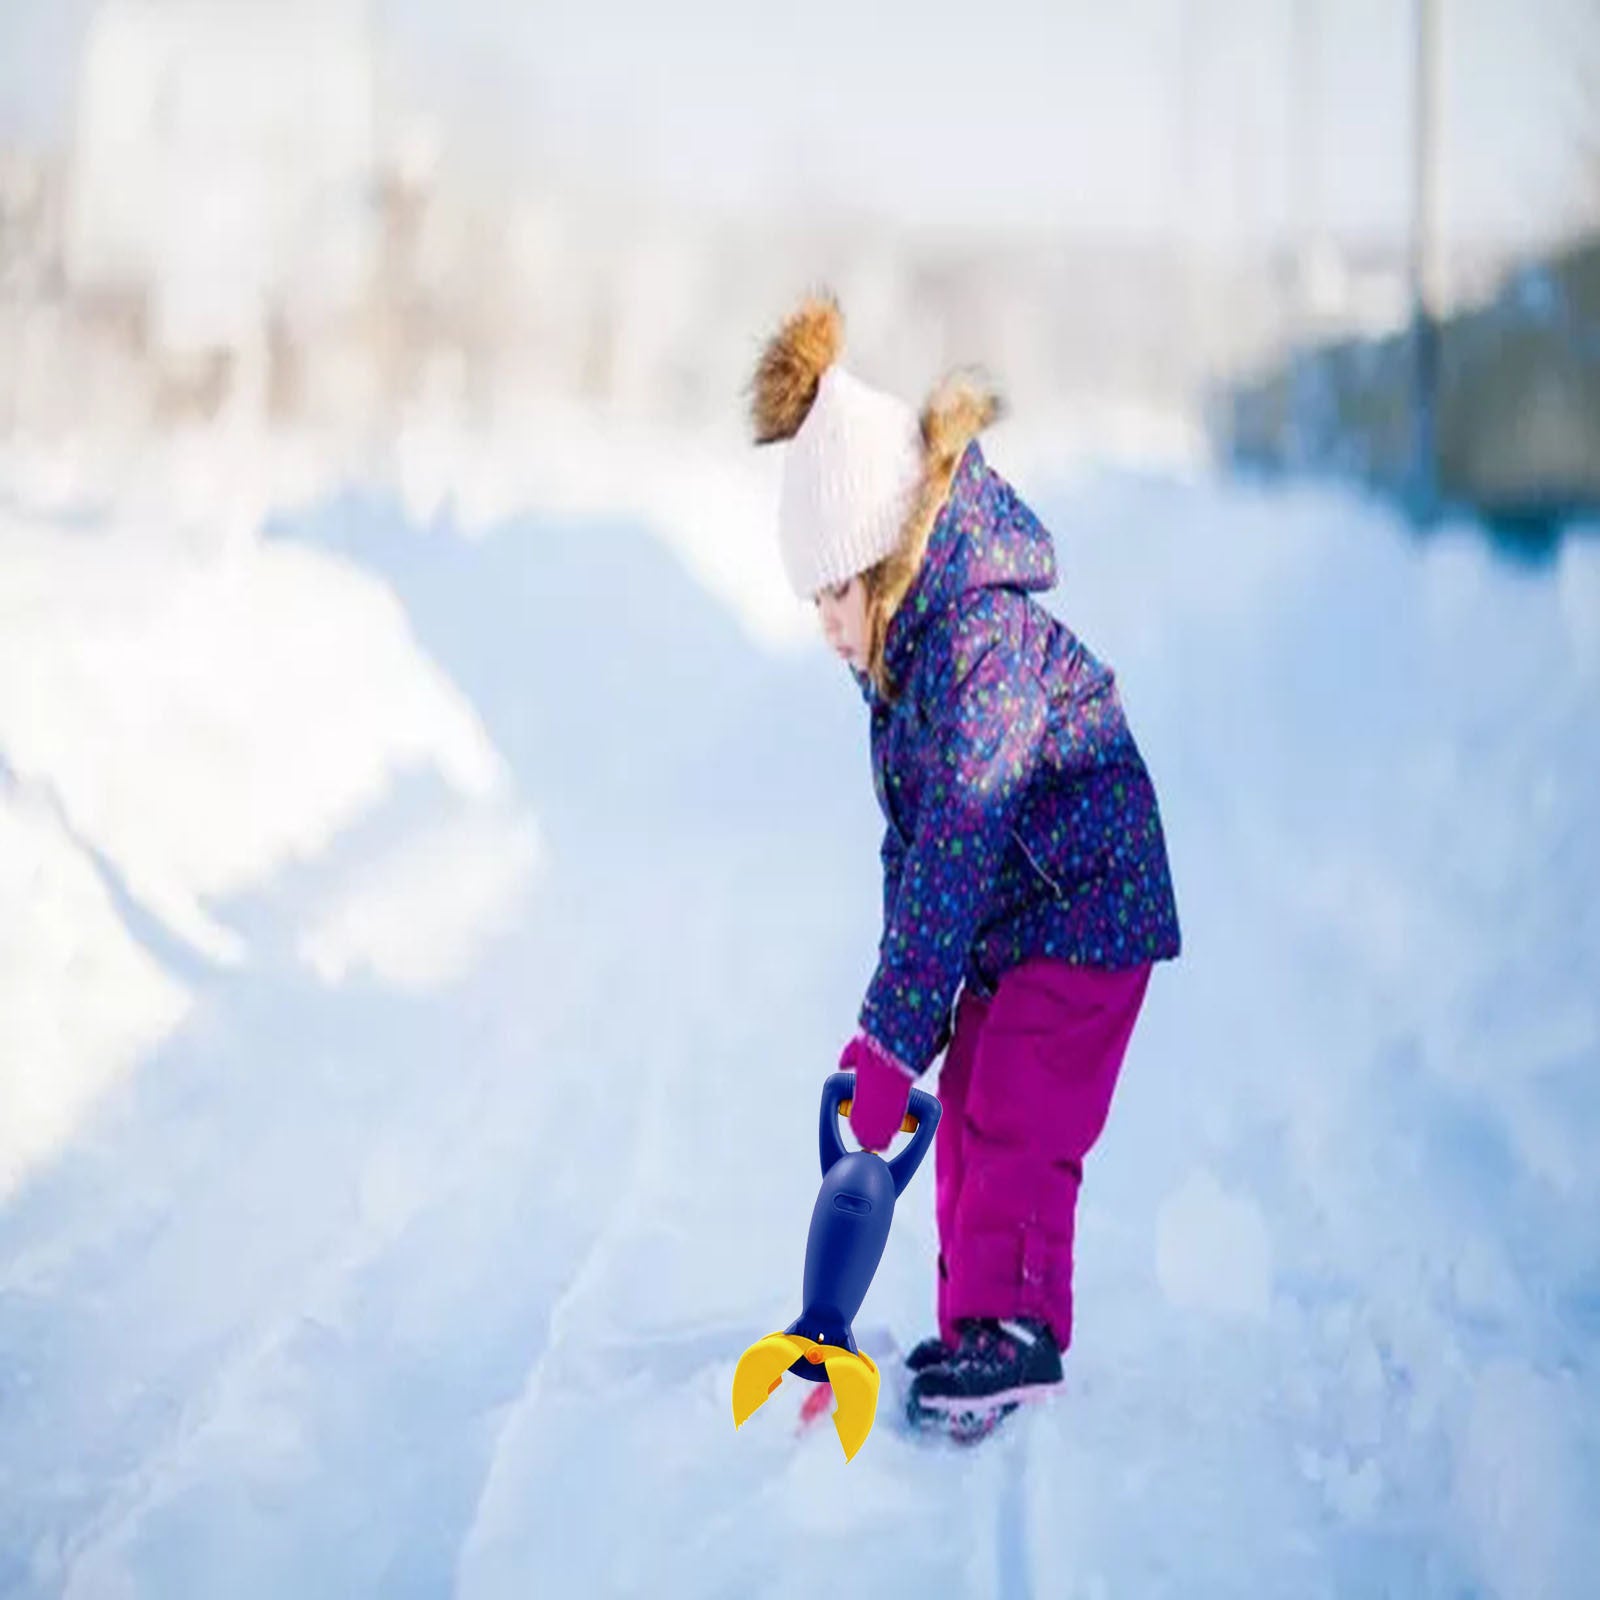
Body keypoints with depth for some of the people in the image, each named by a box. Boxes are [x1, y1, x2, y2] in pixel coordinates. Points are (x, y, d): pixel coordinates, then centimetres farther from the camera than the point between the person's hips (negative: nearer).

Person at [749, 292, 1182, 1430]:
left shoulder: (984, 645, -27)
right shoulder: (913, 661, 5)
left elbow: (955, 854, -30)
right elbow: (911, 848, 10)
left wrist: (890, 1036, -29)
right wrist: (901, 1019, 6)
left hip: (1085, 916, -10)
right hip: (1004, 932, 10)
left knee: (1012, 1118, -14)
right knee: (968, 1123, 10)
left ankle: (1014, 1326, -7)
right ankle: (976, 1327, 19)